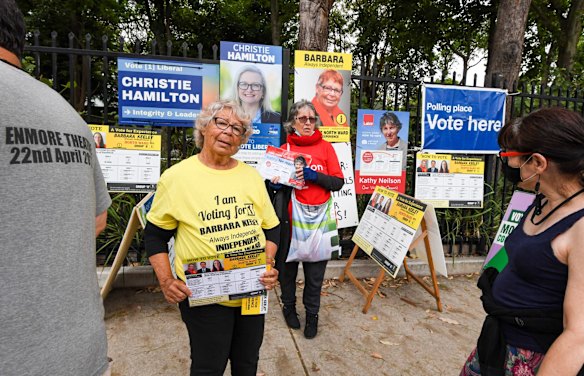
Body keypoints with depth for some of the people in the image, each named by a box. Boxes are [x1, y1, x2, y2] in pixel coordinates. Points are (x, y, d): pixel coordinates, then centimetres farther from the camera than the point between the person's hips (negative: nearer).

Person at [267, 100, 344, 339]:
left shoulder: (325, 147, 4)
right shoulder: (284, 149, 6)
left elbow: (338, 183, -1)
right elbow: (275, 181, 12)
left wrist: (314, 176, -16)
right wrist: (275, 184, -11)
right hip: (290, 218, 1)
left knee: (315, 270, 7)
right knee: (287, 265, 12)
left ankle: (312, 314, 28)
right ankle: (289, 306, 37)